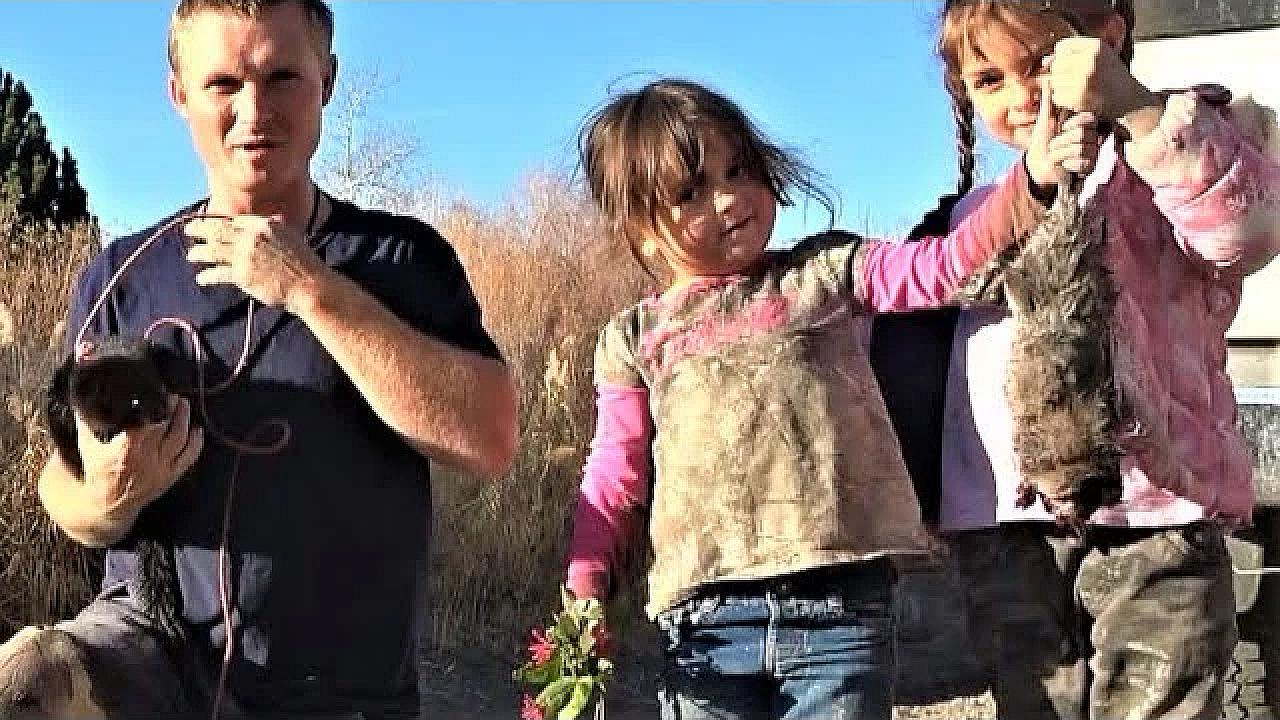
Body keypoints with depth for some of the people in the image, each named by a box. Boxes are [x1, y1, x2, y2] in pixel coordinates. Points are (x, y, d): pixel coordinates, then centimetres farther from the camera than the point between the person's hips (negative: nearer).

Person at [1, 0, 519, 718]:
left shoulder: (404, 258, -2)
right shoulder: (124, 277, 3)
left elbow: (492, 441, -16)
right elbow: (65, 492, 8)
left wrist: (312, 289, -18)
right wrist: (108, 500, -15)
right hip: (150, 642, 0)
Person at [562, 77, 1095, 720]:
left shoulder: (827, 272, 11)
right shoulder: (635, 339, 11)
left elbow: (948, 263, 0)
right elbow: (614, 480, 11)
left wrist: (1032, 178, -14)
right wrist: (583, 595, 0)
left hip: (841, 602, 0)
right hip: (708, 619, 1)